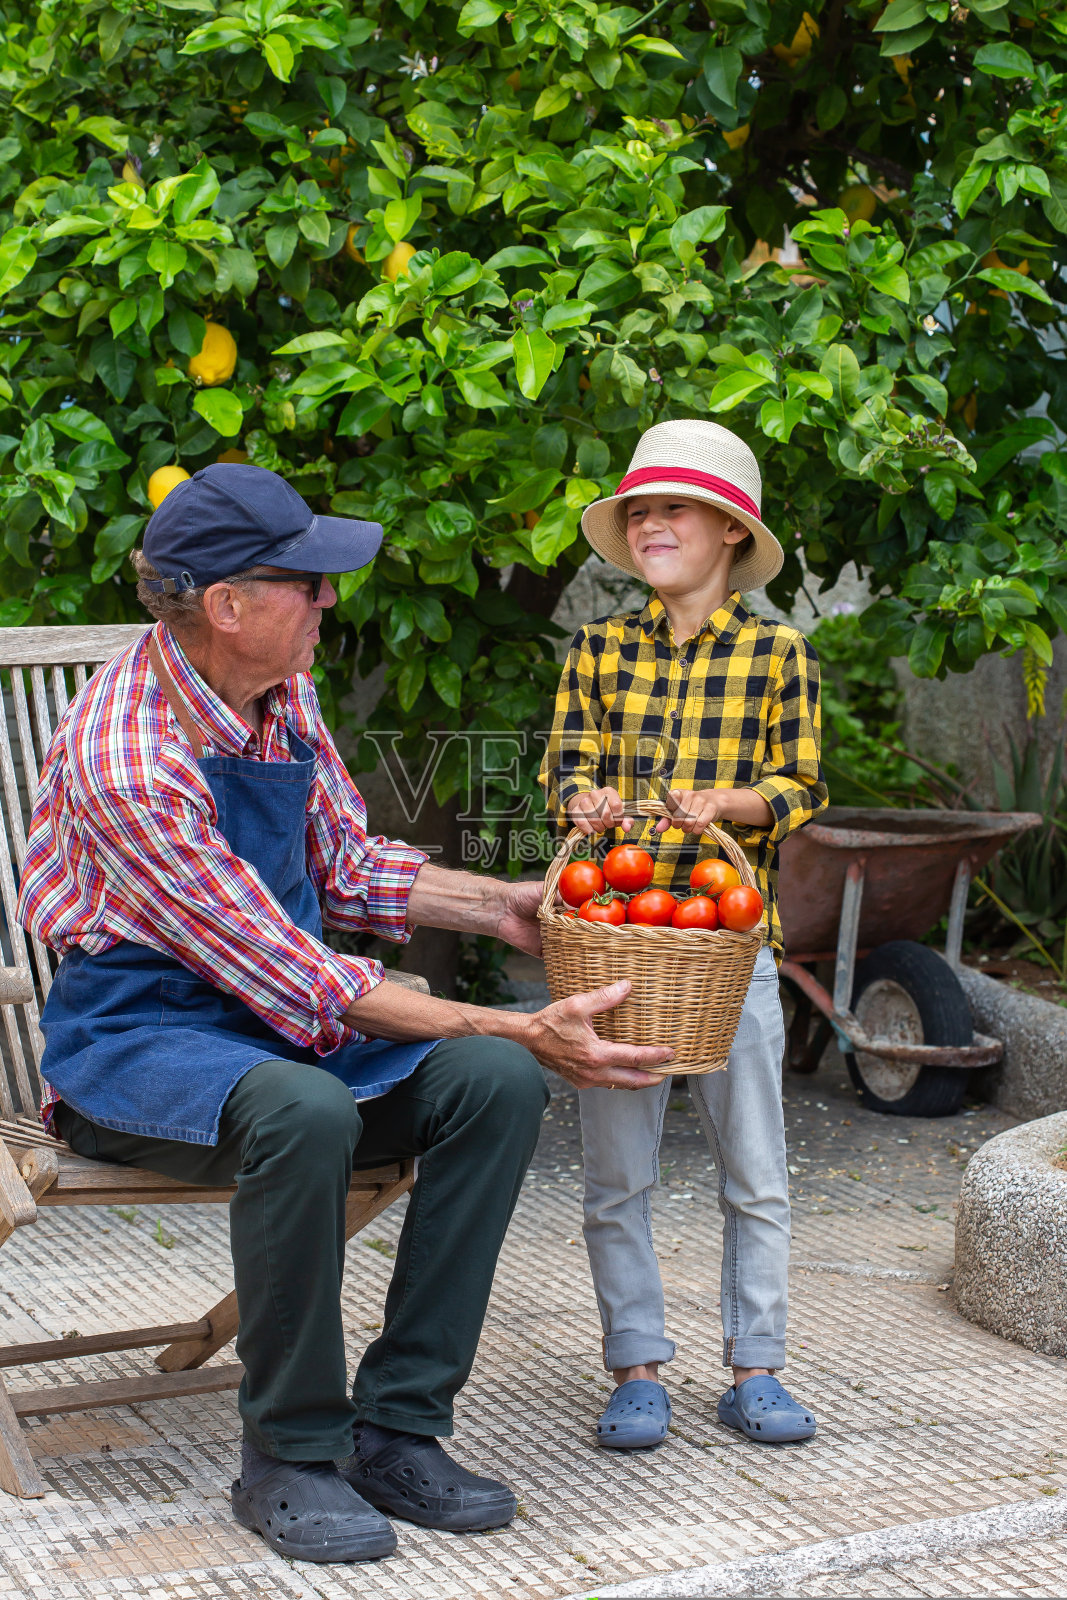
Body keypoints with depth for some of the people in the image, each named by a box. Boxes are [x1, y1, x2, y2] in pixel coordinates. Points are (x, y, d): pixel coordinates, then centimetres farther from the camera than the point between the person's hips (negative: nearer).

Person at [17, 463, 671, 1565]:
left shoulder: (280, 694, 1)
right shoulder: (128, 761, -26)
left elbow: (347, 870, 16)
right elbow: (296, 981, -26)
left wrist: (500, 908, 3)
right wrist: (519, 1027, -26)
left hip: (282, 1023, 8)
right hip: (137, 1042, -8)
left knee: (496, 1083, -16)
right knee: (304, 1111, -38)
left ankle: (396, 1429, -11)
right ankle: (288, 1459, -19)